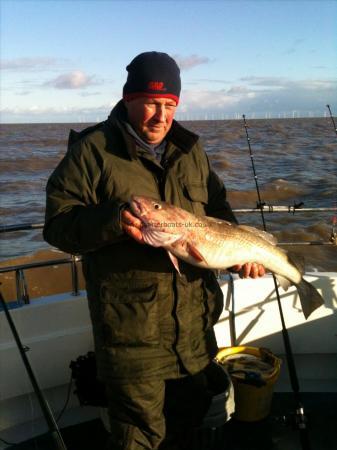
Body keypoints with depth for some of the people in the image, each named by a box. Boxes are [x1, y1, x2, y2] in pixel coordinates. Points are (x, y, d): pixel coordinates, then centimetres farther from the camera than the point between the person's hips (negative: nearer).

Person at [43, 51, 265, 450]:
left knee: (190, 410, 23)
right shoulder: (92, 150, -9)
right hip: (130, 326, -6)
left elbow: (218, 210, 18)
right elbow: (58, 224, -12)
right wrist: (113, 220, -29)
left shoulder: (189, 149, 9)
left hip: (194, 320, 6)